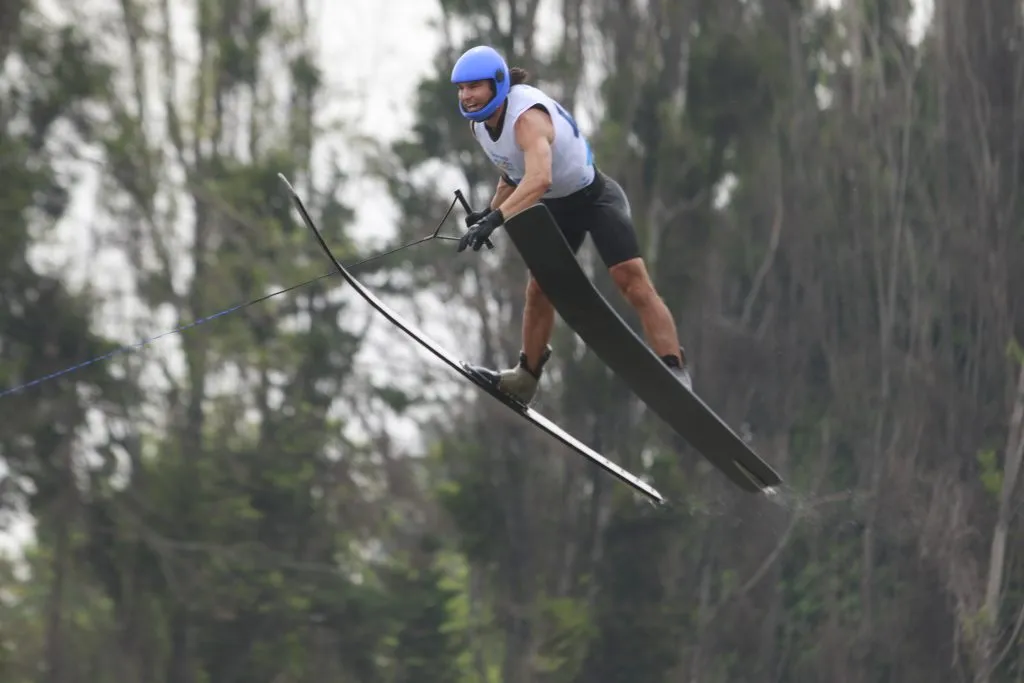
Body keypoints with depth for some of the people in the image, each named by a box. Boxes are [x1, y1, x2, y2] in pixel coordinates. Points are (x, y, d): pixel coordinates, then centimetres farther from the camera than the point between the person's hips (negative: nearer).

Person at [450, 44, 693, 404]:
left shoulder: (527, 117, -33)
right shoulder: (479, 124, -5)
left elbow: (539, 178, -51)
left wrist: (494, 221, -59)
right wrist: (490, 211, 1)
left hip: (594, 196, -9)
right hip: (556, 208, 9)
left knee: (632, 280, -20)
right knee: (539, 290, 10)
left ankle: (675, 372, -24)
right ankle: (526, 378, 24)